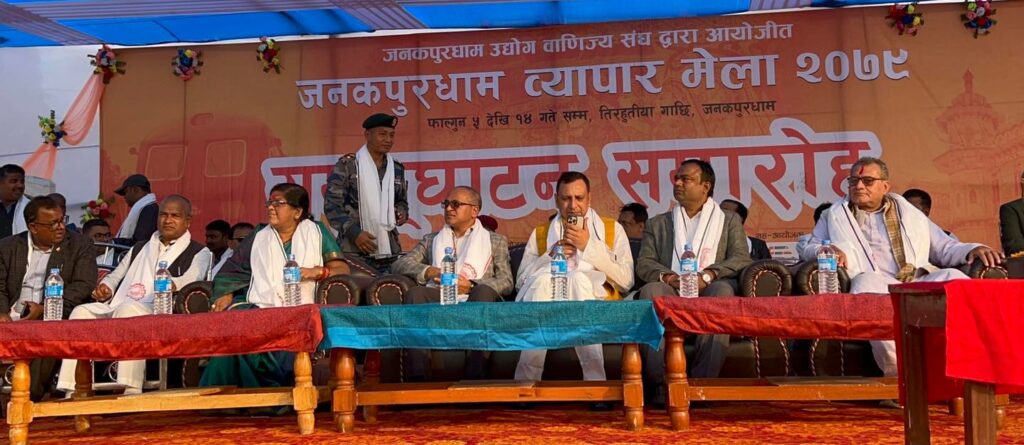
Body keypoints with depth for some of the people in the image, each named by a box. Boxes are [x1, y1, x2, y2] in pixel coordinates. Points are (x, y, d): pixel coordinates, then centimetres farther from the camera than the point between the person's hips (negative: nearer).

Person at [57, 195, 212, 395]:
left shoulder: (199, 252, 13)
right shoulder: (139, 248, 33)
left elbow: (192, 278, -7)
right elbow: (115, 276, 30)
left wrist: (172, 285, -30)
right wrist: (105, 288, 5)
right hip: (116, 309, 6)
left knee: (128, 309, -36)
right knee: (81, 311, -20)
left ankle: (132, 390, -43)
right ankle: (72, 391, -24)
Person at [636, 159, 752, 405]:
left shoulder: (730, 220, 21)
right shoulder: (657, 224, 25)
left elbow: (742, 259, 4)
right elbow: (644, 263, 12)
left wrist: (707, 276, -14)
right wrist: (668, 277, -12)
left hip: (708, 290, -1)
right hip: (672, 292, 1)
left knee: (723, 290, -36)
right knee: (650, 291, -34)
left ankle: (702, 381, -34)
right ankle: (660, 382, -33)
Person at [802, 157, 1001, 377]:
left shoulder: (909, 213, 30)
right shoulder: (835, 215, 26)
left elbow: (944, 247, 28)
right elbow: (810, 248, 18)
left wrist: (972, 250, 6)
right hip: (876, 284, -2)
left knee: (953, 278, -30)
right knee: (866, 282, -39)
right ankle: (900, 373, -38)